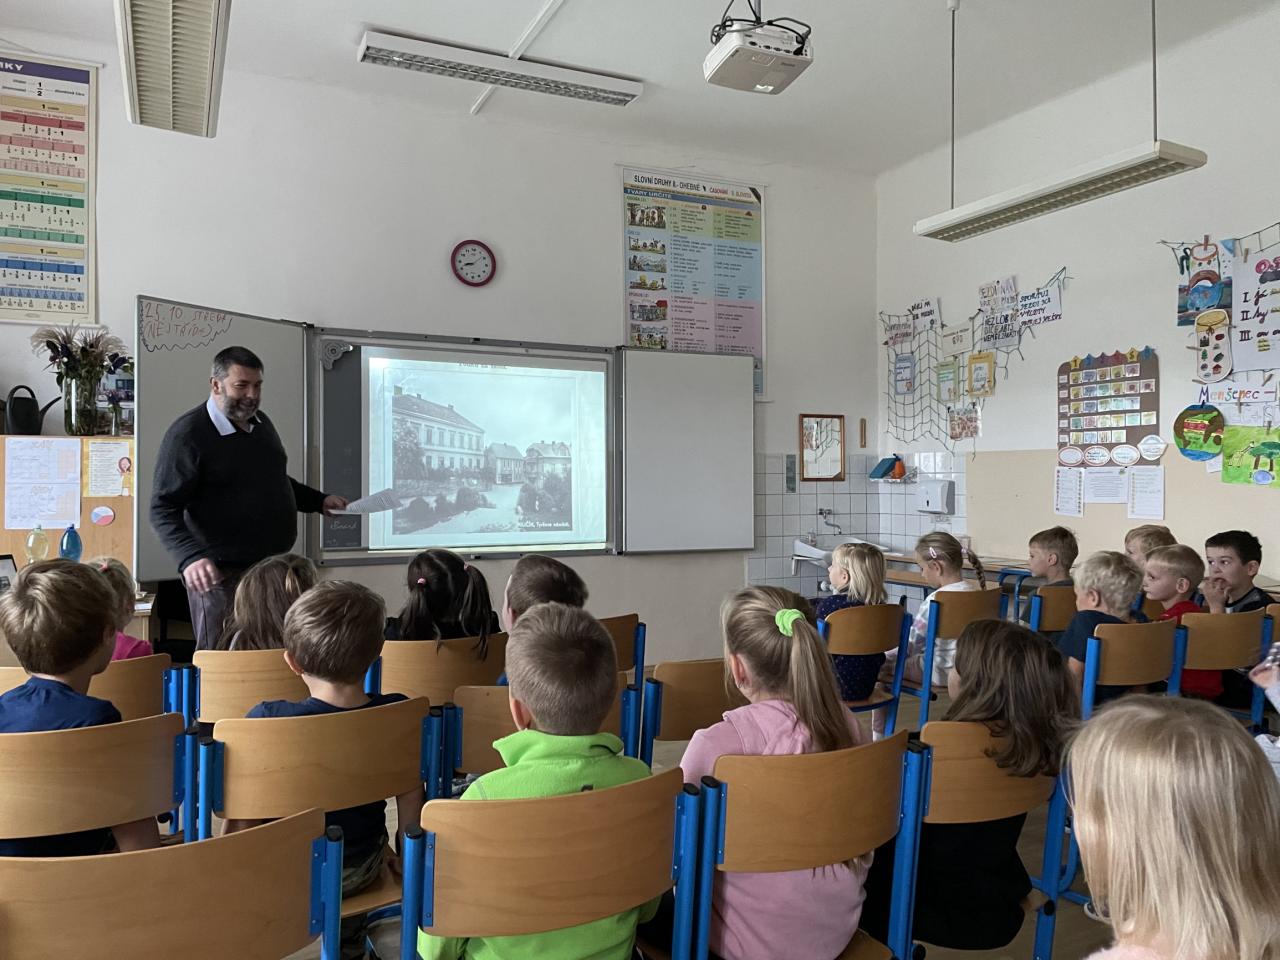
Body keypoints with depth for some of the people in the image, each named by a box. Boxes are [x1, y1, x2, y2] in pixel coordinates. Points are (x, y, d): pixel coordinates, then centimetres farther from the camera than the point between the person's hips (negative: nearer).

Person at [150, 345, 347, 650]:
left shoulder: (261, 422, 12)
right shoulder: (187, 434, -11)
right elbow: (163, 510, -15)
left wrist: (318, 501, 17)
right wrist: (190, 557, -29)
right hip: (222, 575, -7)